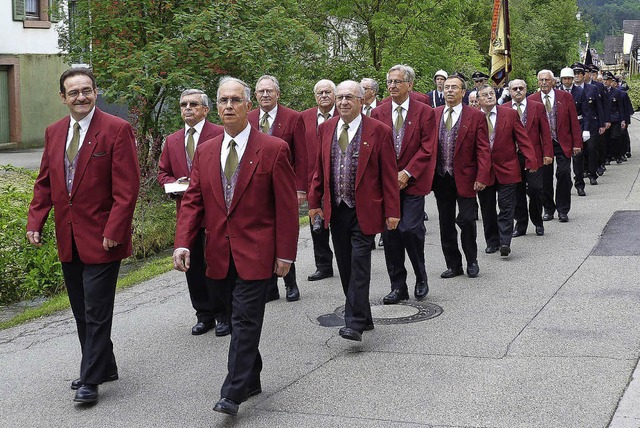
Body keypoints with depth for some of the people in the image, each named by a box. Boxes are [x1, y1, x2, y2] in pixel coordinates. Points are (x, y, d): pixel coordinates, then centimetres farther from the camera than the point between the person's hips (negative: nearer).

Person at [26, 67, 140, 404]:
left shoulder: (116, 130, -10)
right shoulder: (54, 132, 10)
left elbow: (127, 187, -14)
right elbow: (44, 183, 14)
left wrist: (113, 231, -20)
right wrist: (35, 221, 2)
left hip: (101, 239, -7)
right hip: (68, 239, 7)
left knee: (96, 313, -2)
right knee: (82, 311, 15)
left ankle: (90, 381, 7)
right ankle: (103, 367, 29)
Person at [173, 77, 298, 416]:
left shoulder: (273, 149, -5)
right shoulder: (205, 152, 9)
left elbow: (286, 207, -5)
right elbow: (192, 201, 8)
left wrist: (285, 254, -8)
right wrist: (183, 243, -6)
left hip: (255, 253, -5)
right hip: (220, 256, 5)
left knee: (245, 320, -7)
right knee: (240, 319, 14)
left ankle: (233, 393, -3)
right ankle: (251, 380, 28)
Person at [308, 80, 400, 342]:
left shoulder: (379, 131, -5)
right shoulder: (326, 129, 8)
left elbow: (389, 174, -5)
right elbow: (319, 169, 13)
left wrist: (392, 211, -8)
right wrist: (315, 202, 7)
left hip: (364, 211, -5)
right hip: (336, 210, 5)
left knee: (359, 265, -8)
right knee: (345, 268, 10)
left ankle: (354, 324, -5)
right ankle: (363, 317, 22)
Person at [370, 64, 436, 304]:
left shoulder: (424, 112, 0)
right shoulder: (378, 113, 8)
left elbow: (427, 148, -6)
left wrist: (407, 173, -14)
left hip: (412, 182, -3)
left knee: (410, 229, -14)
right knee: (390, 234, 3)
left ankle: (421, 277, 10)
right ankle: (398, 286, 13)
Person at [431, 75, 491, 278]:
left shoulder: (476, 116, -3)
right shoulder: (433, 115, 6)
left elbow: (483, 149, -6)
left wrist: (482, 177, -14)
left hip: (465, 178, -3)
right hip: (441, 178, 3)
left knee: (466, 220, -3)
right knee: (446, 224, 9)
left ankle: (472, 262, 17)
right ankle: (453, 265, 21)